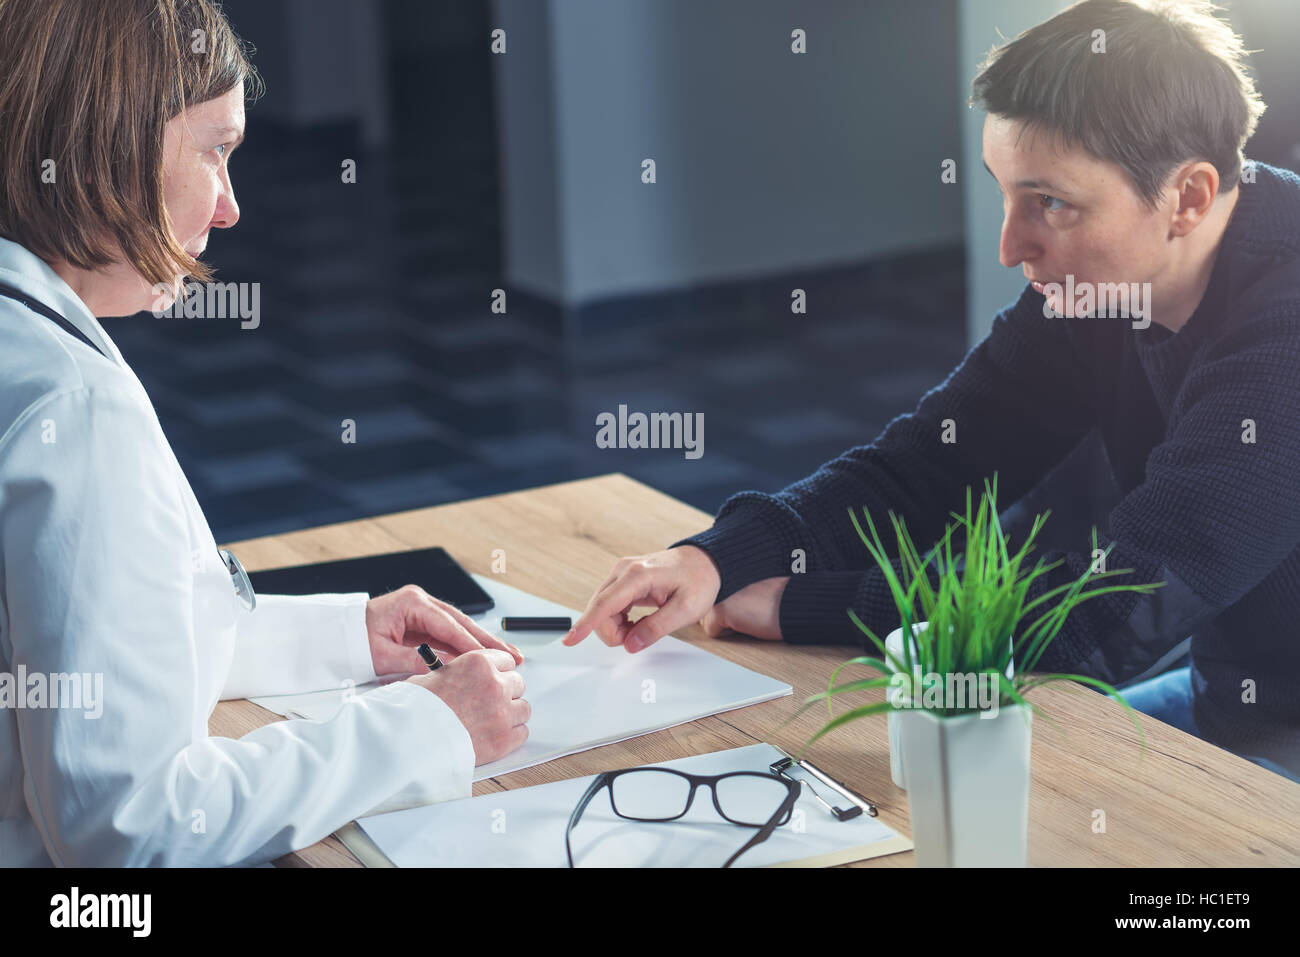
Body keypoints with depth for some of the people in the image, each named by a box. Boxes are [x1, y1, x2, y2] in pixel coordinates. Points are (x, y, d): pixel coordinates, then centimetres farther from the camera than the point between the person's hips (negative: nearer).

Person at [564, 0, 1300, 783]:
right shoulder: (1092, 284, -3)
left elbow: (1111, 615, -31)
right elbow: (917, 470, 0)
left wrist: (803, 606, -23)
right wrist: (718, 558, -19)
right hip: (1225, 699, 7)